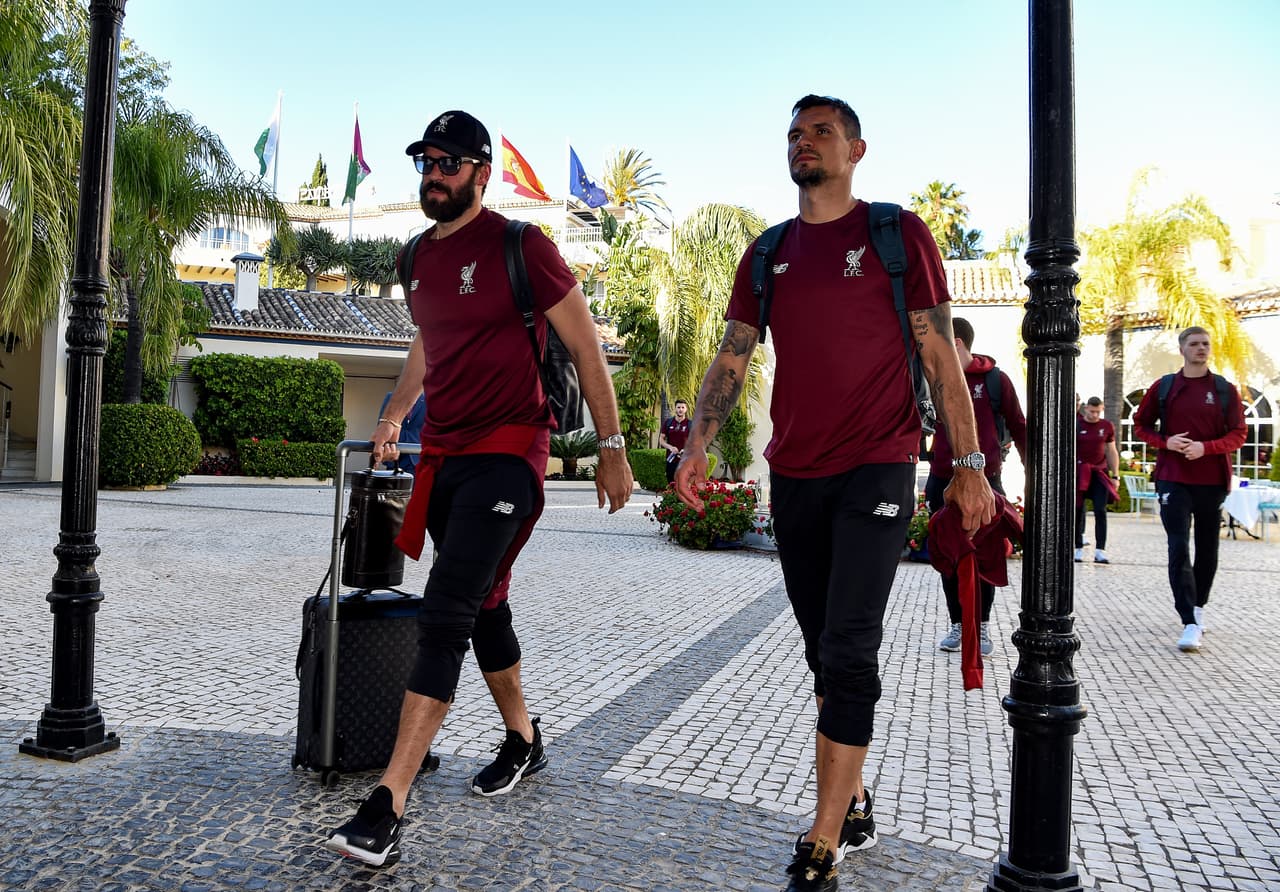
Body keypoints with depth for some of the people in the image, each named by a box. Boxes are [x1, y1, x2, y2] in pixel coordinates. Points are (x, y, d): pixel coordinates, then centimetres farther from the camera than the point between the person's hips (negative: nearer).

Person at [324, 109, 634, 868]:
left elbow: (585, 345, -7)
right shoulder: (420, 257, 14)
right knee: (483, 606, 16)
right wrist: (395, 415, 22)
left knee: (445, 614, -15)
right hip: (443, 455, 8)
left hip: (506, 452, -7)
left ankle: (387, 808, -14)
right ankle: (524, 741, 36)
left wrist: (612, 447, -8)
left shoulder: (519, 246, -7)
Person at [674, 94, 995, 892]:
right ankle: (855, 806, 28)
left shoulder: (898, 234, 2)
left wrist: (971, 464, -6)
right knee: (826, 651, 12)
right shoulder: (766, 257, 13)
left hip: (877, 469, -5)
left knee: (847, 649, -10)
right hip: (795, 477, 5)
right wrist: (697, 447, -8)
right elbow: (731, 360, 7)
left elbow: (942, 357, 0)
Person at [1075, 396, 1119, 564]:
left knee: (1100, 511, -7)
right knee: (1077, 511, 2)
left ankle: (1100, 551, -8)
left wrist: (1115, 476, 8)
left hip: (1100, 473, 2)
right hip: (1079, 473, -1)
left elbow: (1112, 452, 11)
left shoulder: (1107, 427, 5)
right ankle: (1079, 549, 12)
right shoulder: (1075, 425, -2)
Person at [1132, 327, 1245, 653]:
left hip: (1212, 480, 1)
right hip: (1173, 479, -1)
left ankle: (1199, 606, 31)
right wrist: (1165, 441, -9)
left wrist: (1205, 447, -17)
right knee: (1179, 548, -9)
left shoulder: (1225, 390, 4)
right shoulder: (1163, 388, 5)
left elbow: (1238, 434, 1)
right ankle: (1190, 623, -11)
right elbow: (1141, 424, 11)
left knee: (1207, 548, 11)